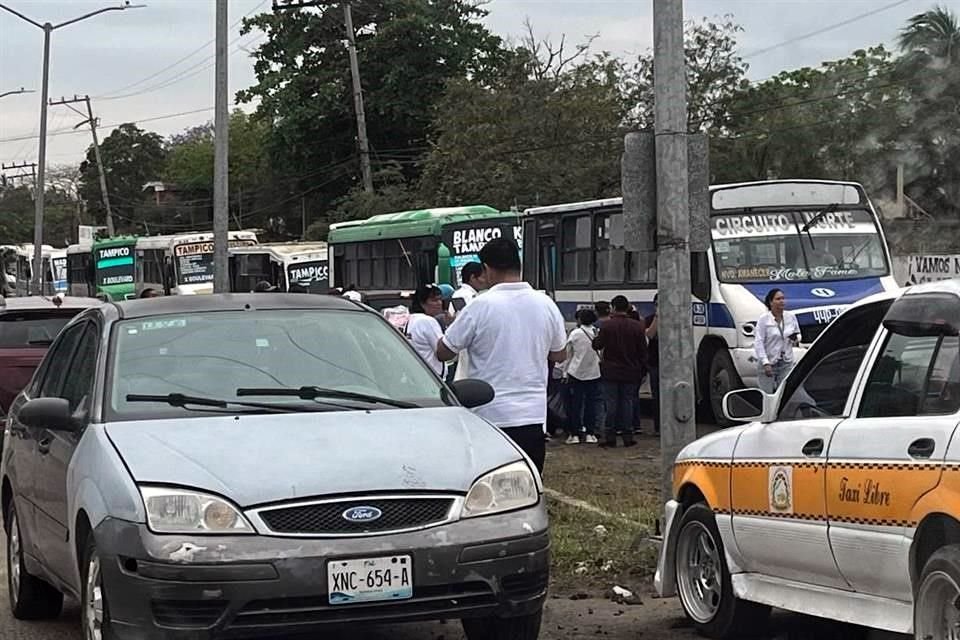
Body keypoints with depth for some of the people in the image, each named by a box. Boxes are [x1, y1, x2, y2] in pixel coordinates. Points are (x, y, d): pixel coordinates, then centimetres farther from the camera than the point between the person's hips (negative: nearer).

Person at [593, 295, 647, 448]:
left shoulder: (607, 325, -10)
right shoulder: (637, 326, 0)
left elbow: (597, 345, -4)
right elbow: (643, 351, 3)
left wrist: (596, 337, 17)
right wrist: (643, 370, 10)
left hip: (611, 372, -2)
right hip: (630, 372, 2)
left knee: (611, 403, 2)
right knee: (627, 402, 8)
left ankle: (610, 436, 2)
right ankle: (627, 436, 7)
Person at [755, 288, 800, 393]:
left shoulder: (791, 317, 6)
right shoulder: (763, 319, -7)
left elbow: (798, 334, 20)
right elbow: (758, 343, -11)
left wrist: (796, 339, -6)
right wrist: (765, 363, -19)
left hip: (787, 364, 3)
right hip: (769, 363, -3)